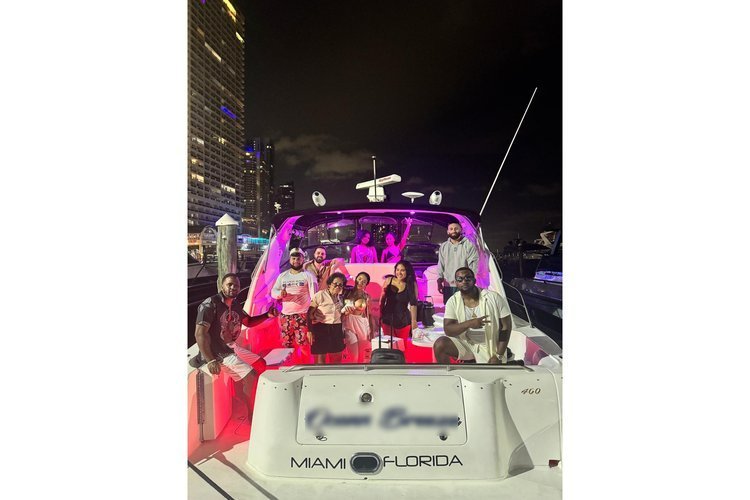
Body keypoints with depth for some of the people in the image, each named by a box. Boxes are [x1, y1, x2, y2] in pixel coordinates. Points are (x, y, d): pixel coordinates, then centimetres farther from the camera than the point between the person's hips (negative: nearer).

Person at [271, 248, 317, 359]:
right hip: (285, 314, 5)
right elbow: (273, 291, 6)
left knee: (302, 342, -9)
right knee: (286, 343, 12)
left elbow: (314, 295, -9)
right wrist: (280, 293, -18)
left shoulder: (308, 275, -2)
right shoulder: (282, 276, 11)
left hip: (302, 315, -4)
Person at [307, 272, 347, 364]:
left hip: (336, 330, 6)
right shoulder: (320, 295, -8)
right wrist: (310, 331, -15)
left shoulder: (340, 298, 10)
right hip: (321, 328, -6)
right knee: (321, 358, -1)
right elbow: (310, 313, -11)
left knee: (337, 358, 9)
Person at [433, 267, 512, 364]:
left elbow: (506, 326, -10)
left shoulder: (494, 298, -14)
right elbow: (448, 330, -15)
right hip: (466, 343, 2)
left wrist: (498, 356, -14)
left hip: (490, 346, -2)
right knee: (439, 345, -23)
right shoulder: (453, 301, -8)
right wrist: (469, 323, -33)